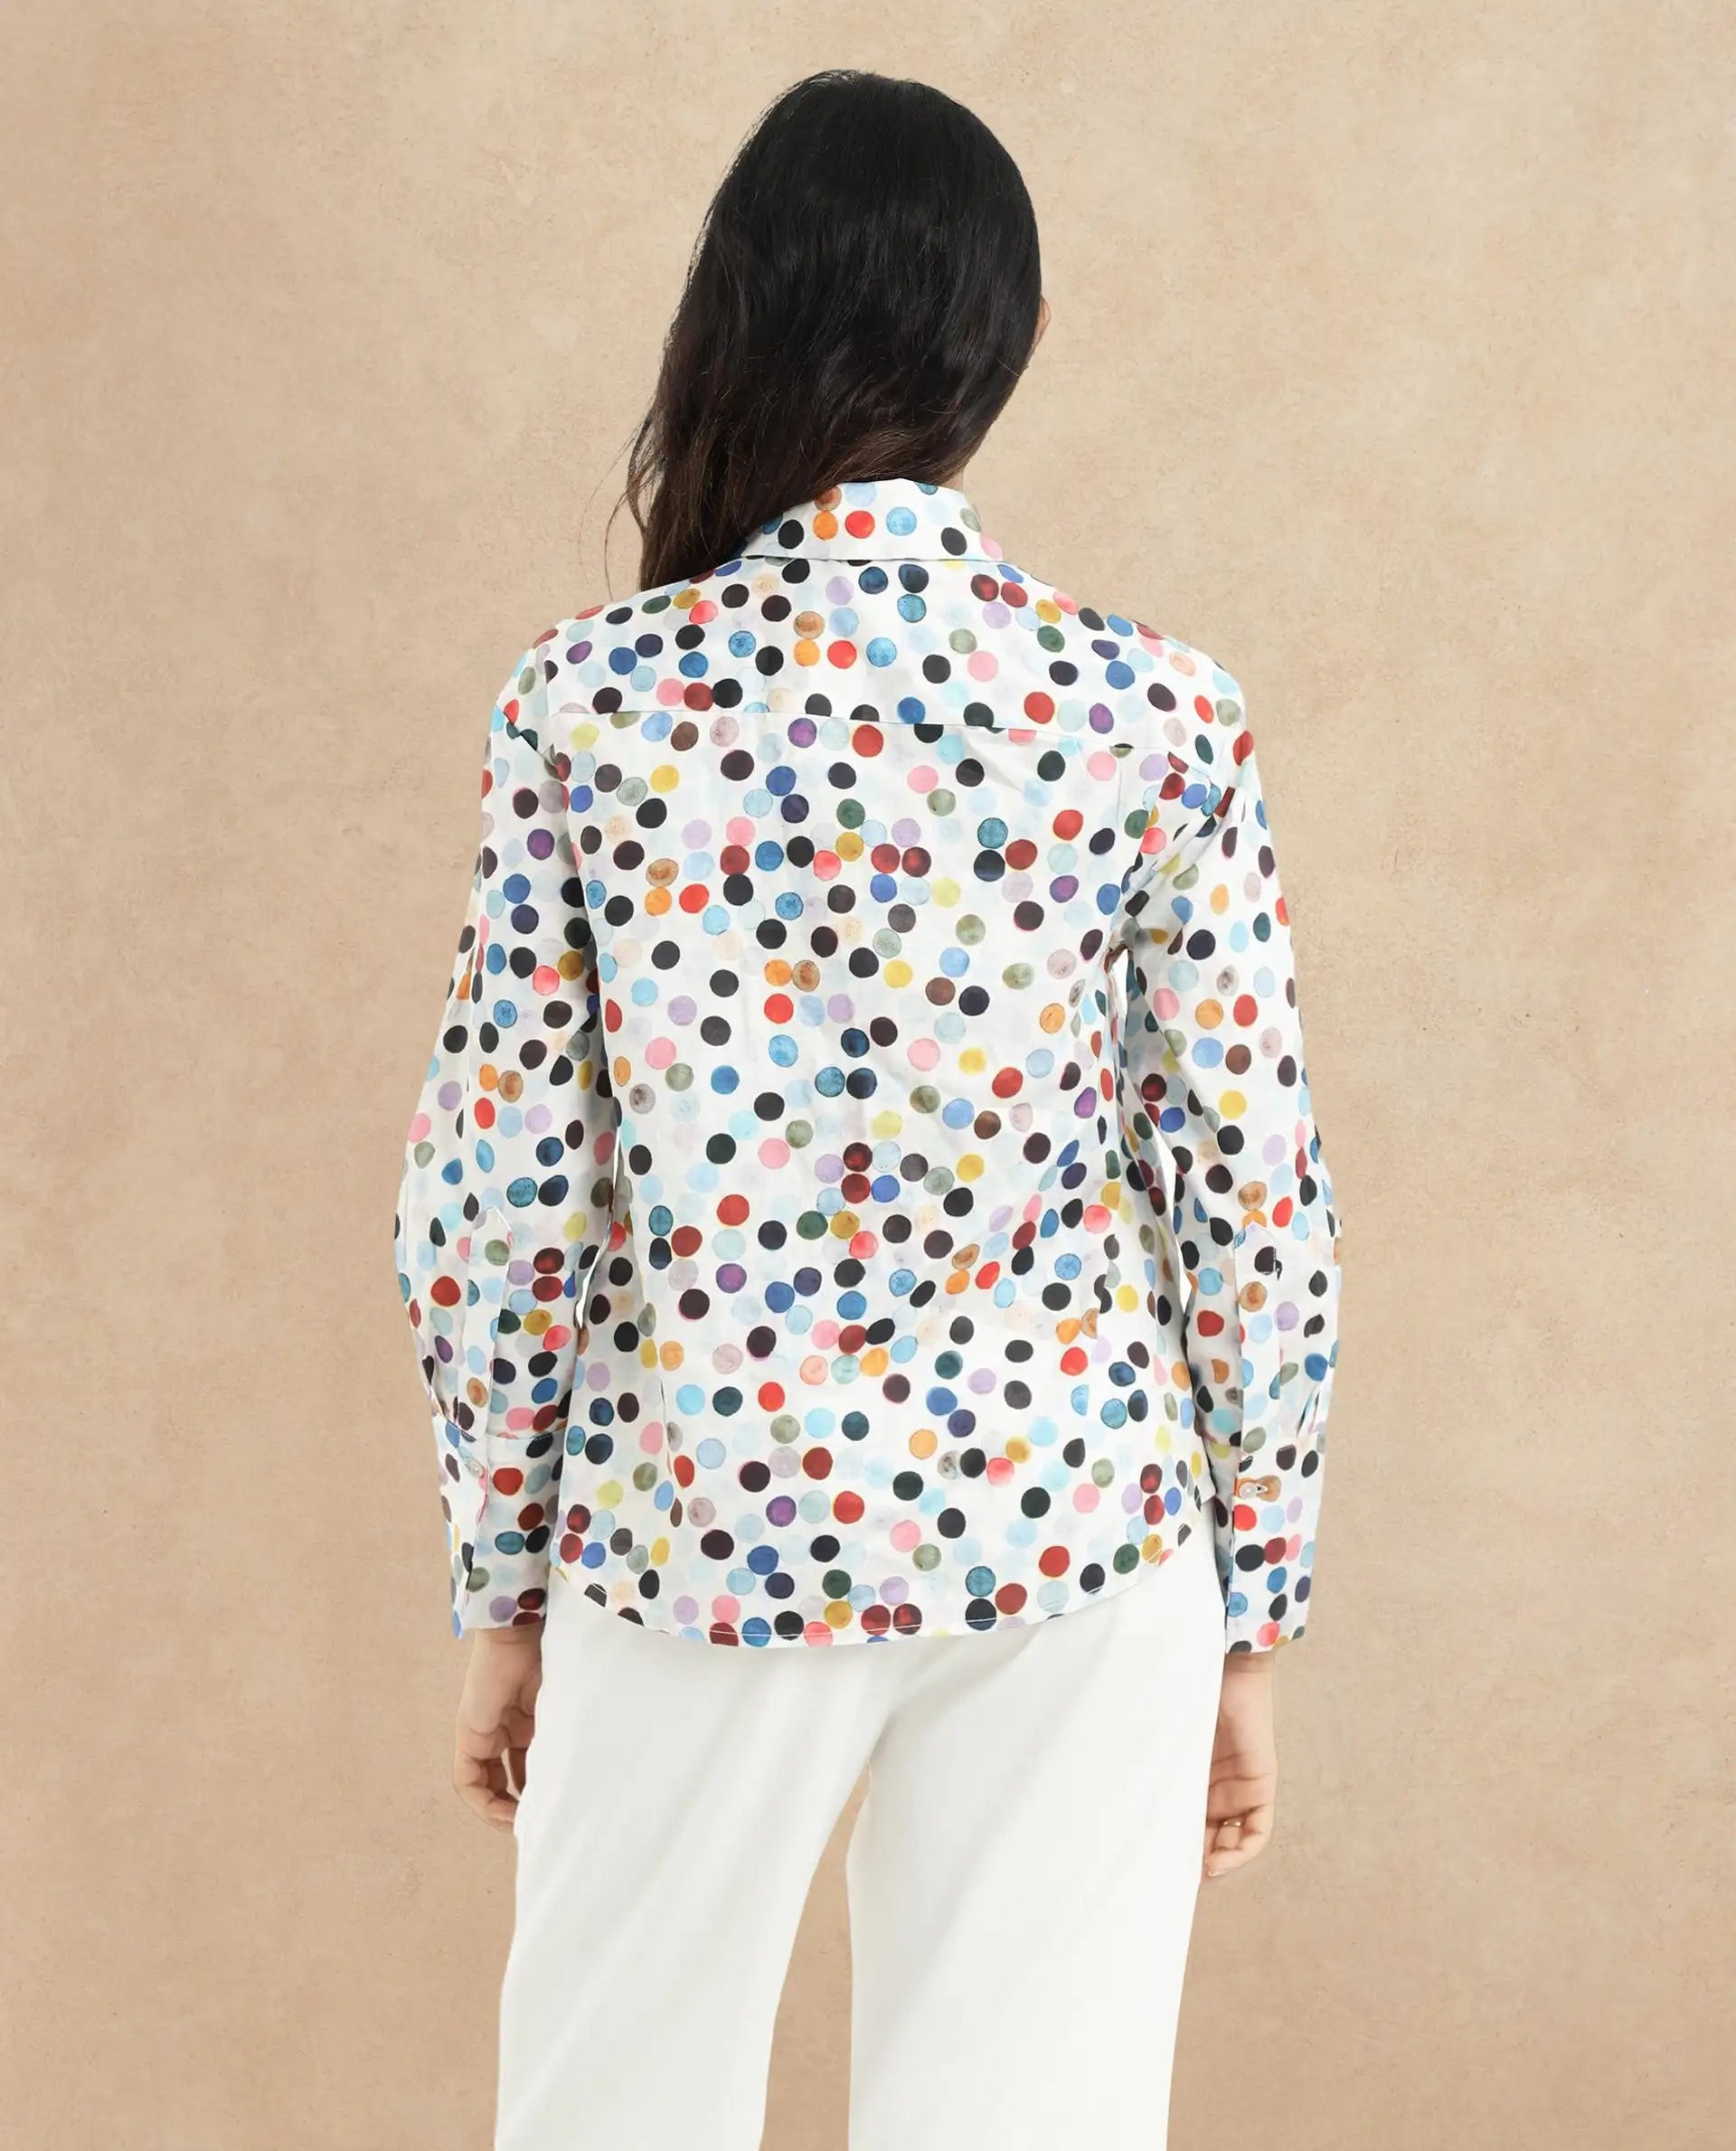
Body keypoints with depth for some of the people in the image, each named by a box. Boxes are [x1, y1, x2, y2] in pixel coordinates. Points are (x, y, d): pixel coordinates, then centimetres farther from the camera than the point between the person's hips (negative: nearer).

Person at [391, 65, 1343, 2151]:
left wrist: (502, 1592, 8)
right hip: (1075, 1537, 0)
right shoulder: (1151, 711, -7)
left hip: (697, 1540, 0)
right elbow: (1256, 1204, -5)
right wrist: (1254, 1618, 7)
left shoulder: (589, 700, -7)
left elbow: (488, 1210, -5)